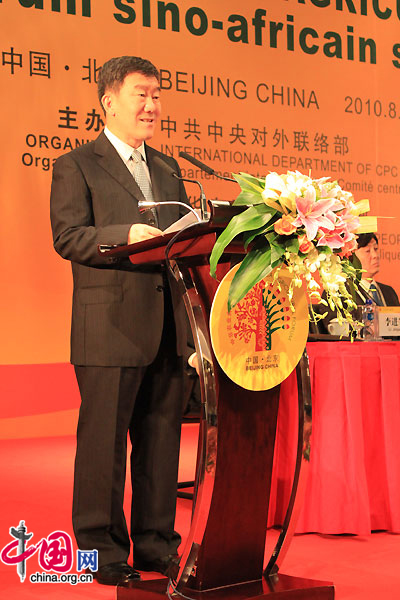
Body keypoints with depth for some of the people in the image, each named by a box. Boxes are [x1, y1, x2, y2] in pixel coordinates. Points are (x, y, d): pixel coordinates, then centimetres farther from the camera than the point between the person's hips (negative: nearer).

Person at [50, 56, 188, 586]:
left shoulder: (167, 169, 22)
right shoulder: (76, 166, 3)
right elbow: (67, 236, -9)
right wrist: (127, 236, -23)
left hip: (167, 325, 6)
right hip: (110, 327, -6)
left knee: (161, 439, 10)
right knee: (104, 442, -1)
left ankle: (156, 544, 21)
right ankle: (103, 552, 10)